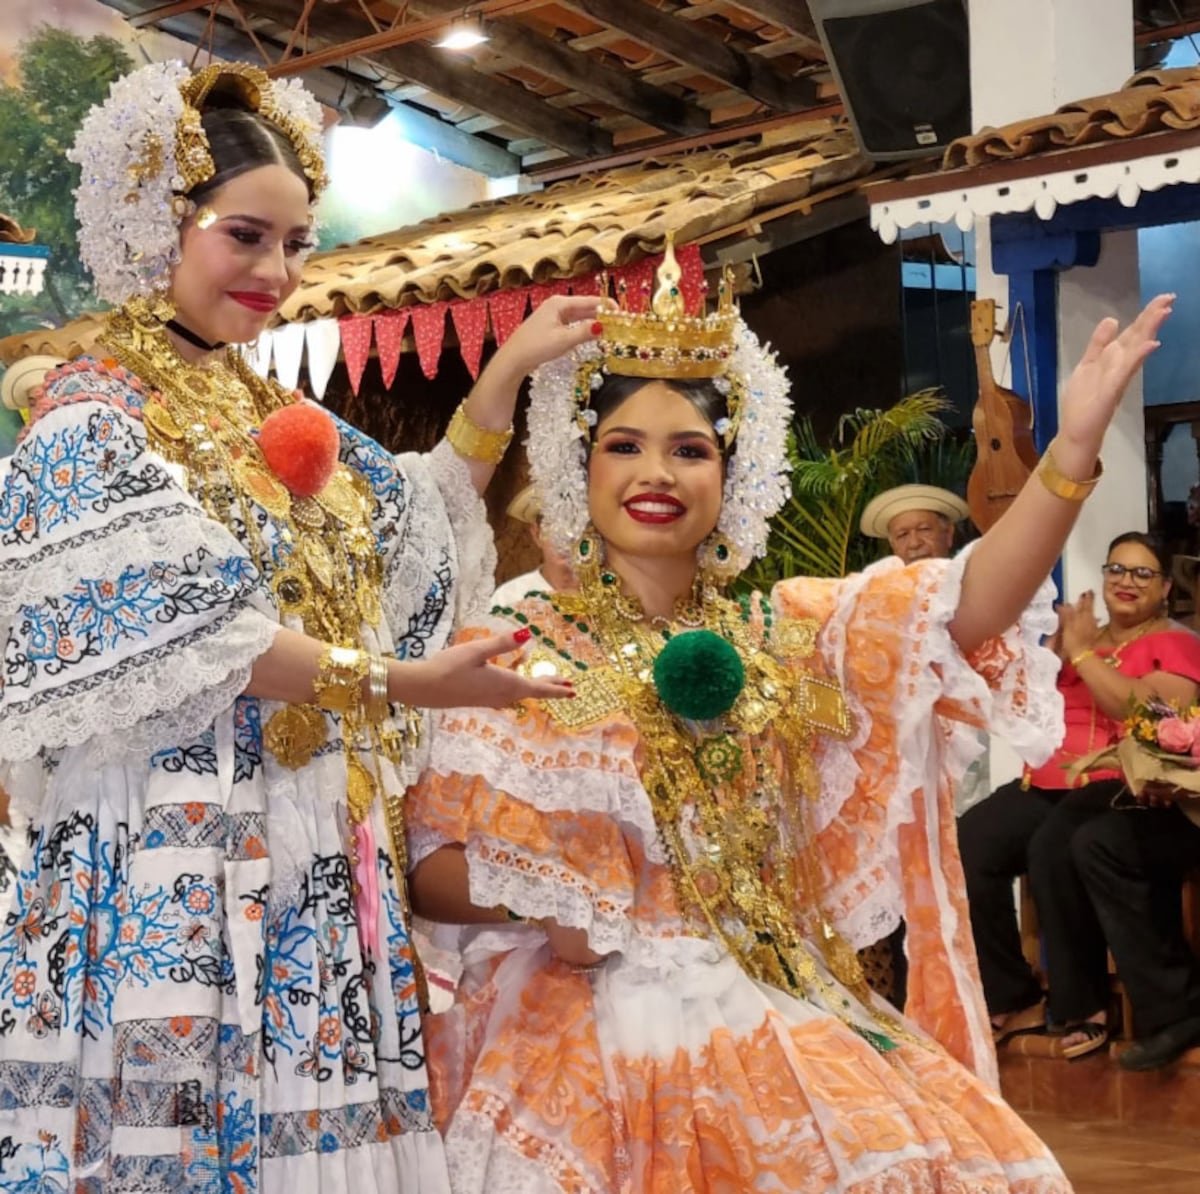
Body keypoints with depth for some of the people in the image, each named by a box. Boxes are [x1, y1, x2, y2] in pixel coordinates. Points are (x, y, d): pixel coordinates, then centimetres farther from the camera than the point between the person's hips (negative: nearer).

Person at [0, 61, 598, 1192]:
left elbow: (416, 519, 23)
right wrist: (402, 683, -13)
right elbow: (190, 635, -16)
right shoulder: (93, 418, -7)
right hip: (178, 861, -7)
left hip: (319, 863, 7)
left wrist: (506, 374, 15)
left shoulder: (269, 414, 16)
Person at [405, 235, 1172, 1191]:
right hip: (591, 1028, -3)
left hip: (775, 1019, 3)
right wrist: (537, 905, -18)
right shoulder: (511, 653, 2)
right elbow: (427, 862, 1)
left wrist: (1075, 449, -16)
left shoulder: (784, 634, 11)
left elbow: (967, 607, -4)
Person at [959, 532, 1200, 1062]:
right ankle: (1013, 999, -9)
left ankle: (1083, 1005, -18)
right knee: (965, 847, -21)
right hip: (1046, 785, 6)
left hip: (1125, 790, -6)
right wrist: (1058, 648, 0)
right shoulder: (1079, 636, 22)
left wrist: (1083, 653, -10)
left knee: (1053, 849, -35)